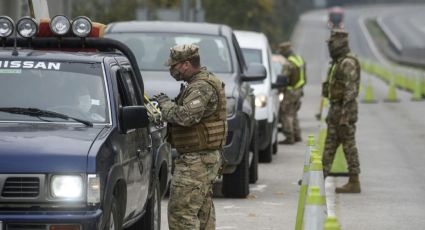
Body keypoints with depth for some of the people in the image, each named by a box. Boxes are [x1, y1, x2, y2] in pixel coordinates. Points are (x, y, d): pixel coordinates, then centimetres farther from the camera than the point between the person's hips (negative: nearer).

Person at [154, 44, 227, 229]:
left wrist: (165, 103, -14)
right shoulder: (202, 83, 16)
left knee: (181, 211, -13)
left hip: (196, 160, -11)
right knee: (202, 210, 16)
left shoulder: (202, 87, -18)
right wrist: (167, 104, 7)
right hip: (205, 158, 11)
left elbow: (185, 116, -30)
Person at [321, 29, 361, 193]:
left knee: (349, 145, -6)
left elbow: (350, 90, -22)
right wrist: (332, 113, 23)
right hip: (335, 108, 10)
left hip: (345, 110, -10)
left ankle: (354, 183, -2)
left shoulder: (348, 63, -16)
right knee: (329, 145, 11)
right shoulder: (337, 62, 17)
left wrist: (345, 115, -25)